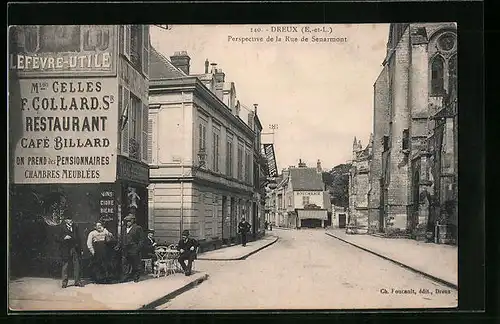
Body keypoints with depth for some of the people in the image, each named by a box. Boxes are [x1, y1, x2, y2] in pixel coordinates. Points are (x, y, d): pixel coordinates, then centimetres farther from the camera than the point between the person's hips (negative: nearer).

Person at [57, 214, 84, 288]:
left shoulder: (75, 227, 11)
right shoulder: (62, 228, -1)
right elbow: (58, 239, -2)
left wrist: (81, 249, 12)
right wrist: (64, 238, -21)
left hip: (75, 249, 3)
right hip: (66, 249, -3)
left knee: (76, 265, 4)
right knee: (65, 265, 0)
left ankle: (77, 281, 12)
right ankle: (64, 282, 9)